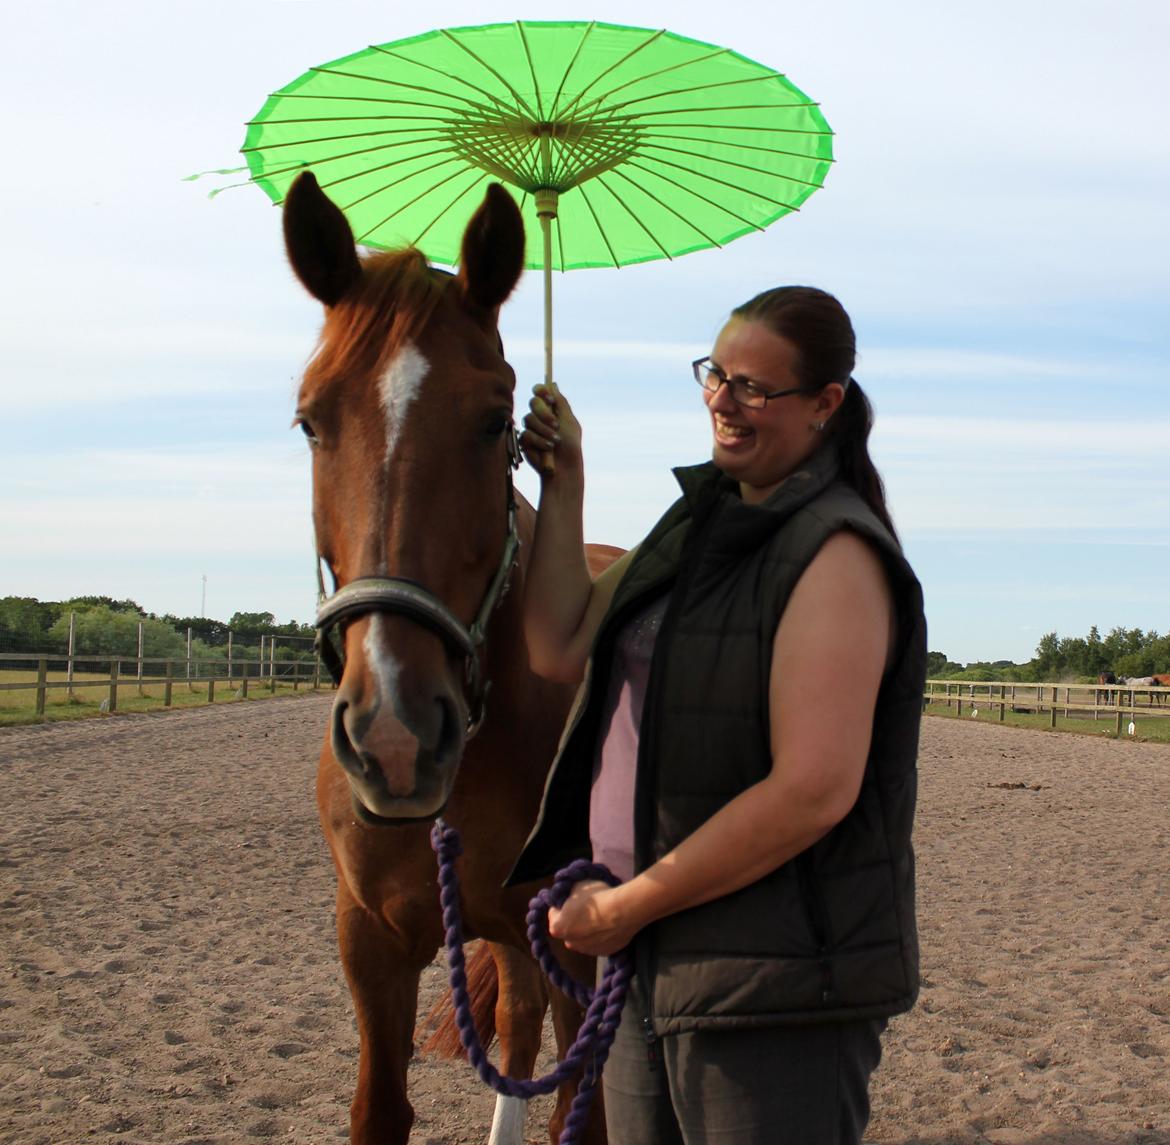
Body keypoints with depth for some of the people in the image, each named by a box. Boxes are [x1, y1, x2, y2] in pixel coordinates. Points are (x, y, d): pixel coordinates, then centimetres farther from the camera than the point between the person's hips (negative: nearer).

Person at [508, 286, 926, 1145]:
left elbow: (813, 791, -25)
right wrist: (562, 486, 5)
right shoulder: (699, 526, 11)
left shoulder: (833, 553, -18)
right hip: (658, 962, 9)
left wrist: (624, 907, -18)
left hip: (775, 984, -9)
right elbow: (561, 652, 10)